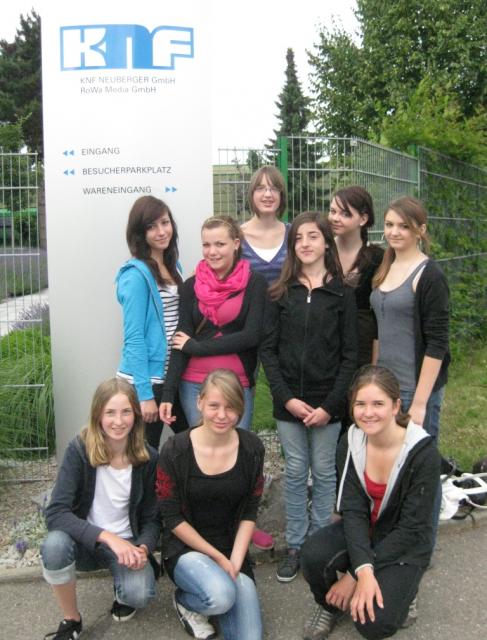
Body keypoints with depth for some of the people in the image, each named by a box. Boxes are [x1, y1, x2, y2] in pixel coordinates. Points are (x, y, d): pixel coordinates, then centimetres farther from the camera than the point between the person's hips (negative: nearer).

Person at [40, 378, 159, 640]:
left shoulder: (147, 458, -10)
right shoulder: (79, 449, -17)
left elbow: (151, 519, -2)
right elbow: (56, 513, -25)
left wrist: (143, 548, -25)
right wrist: (108, 537, -36)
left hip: (127, 544, 1)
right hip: (85, 542, 0)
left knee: (139, 595, -29)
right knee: (54, 544, -34)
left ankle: (123, 590, 11)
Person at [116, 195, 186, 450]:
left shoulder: (173, 266, 8)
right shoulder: (136, 274, -14)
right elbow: (134, 339, -17)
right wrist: (145, 394, -18)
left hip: (174, 376, 7)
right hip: (147, 380, -7)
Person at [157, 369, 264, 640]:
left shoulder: (252, 448, -5)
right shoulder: (175, 450, -14)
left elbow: (249, 512, 1)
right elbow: (173, 519, -9)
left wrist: (234, 562, -11)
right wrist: (218, 557, -12)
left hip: (233, 550, 3)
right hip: (187, 548, -3)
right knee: (221, 595, -34)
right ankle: (185, 600, 2)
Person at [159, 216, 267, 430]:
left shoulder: (254, 283, -1)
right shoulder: (191, 286, 5)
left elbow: (251, 336, -9)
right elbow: (181, 344, 3)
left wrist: (196, 346, -6)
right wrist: (168, 394, -4)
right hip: (194, 386, 1)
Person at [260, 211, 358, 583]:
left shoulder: (342, 294, -2)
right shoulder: (280, 293, 2)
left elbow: (350, 355, -4)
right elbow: (268, 349, 0)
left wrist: (329, 405, -11)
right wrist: (286, 397, -10)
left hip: (327, 402, -1)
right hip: (288, 401, 1)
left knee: (324, 473, 9)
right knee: (295, 474, 10)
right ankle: (295, 546, 22)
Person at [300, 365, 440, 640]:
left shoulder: (423, 452, -23)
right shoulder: (351, 443, -12)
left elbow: (411, 529, -20)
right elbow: (353, 510, -15)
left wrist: (356, 574, -21)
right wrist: (364, 569, -31)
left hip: (404, 546, -3)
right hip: (361, 533, 3)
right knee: (314, 553, -27)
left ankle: (400, 589, 10)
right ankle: (331, 605, 4)